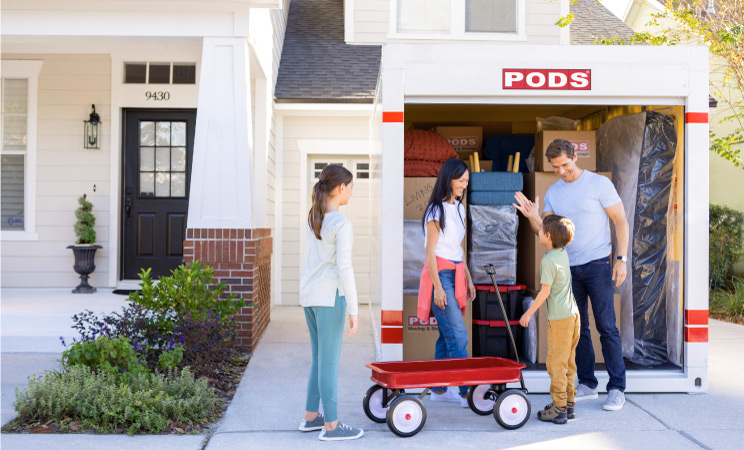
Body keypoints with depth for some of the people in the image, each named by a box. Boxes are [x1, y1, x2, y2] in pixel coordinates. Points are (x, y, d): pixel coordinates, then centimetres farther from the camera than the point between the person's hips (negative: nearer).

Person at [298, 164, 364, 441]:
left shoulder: (313, 216, 9)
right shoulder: (342, 224, -16)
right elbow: (344, 268, -19)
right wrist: (353, 310, -16)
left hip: (308, 294, 8)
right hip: (329, 297, -8)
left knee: (321, 358, 16)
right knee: (329, 361, -1)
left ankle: (311, 417, 21)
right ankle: (331, 426, 6)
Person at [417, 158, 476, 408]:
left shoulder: (458, 208, 15)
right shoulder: (437, 210, -10)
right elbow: (430, 251, -12)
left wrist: (468, 278, 19)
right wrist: (438, 287, -17)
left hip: (455, 274, 8)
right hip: (440, 274, -8)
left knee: (447, 334, 10)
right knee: (458, 335, -11)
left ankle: (439, 389, 17)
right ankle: (466, 392, -9)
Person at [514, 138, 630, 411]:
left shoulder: (600, 184, -4)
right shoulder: (552, 193, 10)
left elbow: (621, 222, -3)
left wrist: (621, 259, -11)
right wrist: (532, 216, -15)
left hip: (598, 265, -5)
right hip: (568, 267, 5)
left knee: (606, 327, -5)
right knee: (577, 329, 8)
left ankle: (616, 389, 1)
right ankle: (587, 384, 18)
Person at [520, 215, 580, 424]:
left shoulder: (548, 260, -16)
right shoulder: (563, 253, 8)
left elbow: (545, 291, -17)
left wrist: (529, 312, -10)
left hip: (559, 319, -9)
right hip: (573, 315, 9)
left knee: (557, 363, -3)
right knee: (568, 363, 14)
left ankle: (558, 409, 0)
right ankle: (569, 405, 21)